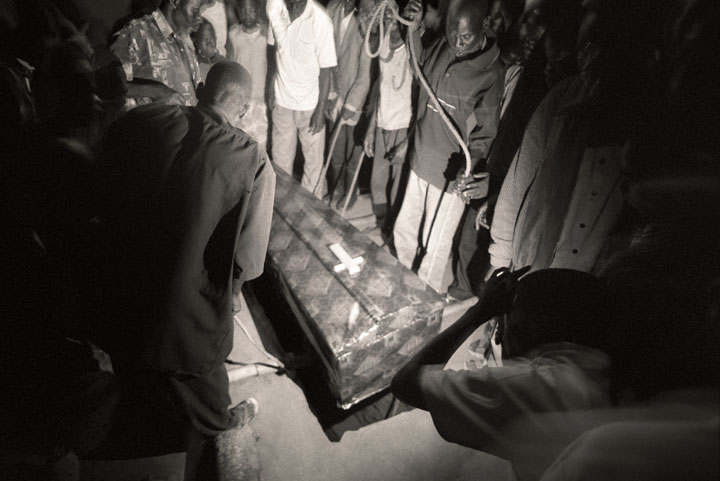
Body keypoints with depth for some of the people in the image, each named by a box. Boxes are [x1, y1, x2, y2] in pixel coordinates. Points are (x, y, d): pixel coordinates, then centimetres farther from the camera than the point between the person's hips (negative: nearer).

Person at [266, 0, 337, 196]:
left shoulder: (320, 19, -22)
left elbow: (326, 69, -15)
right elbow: (273, 48, 5)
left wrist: (321, 110, -13)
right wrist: (271, 87, 6)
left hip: (310, 103, -4)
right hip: (282, 99, 4)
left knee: (313, 159, 12)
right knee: (280, 158, 18)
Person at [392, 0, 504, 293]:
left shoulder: (492, 74, -18)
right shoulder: (440, 49, -2)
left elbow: (485, 135, -14)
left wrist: (470, 166, -33)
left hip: (451, 175, -6)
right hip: (420, 163, 6)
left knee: (435, 248, 8)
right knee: (404, 231, 21)